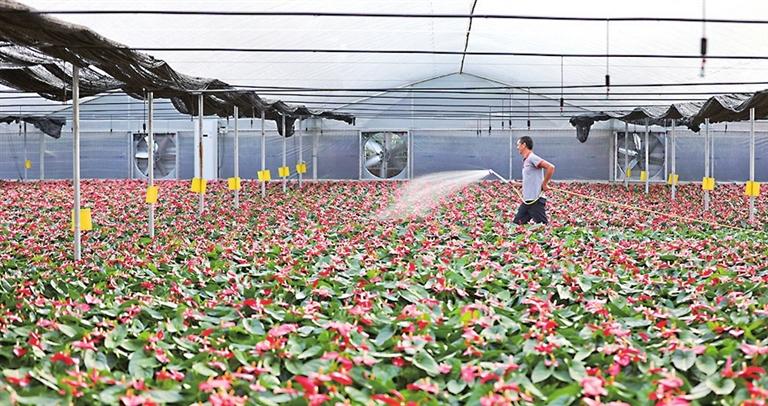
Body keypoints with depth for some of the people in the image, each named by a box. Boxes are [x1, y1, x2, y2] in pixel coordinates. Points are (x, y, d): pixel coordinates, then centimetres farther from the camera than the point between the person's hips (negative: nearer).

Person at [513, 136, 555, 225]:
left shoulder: (532, 158, -12)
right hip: (527, 201, 10)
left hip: (536, 200, -10)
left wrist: (544, 184, -15)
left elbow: (551, 167, -21)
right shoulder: (525, 160, 16)